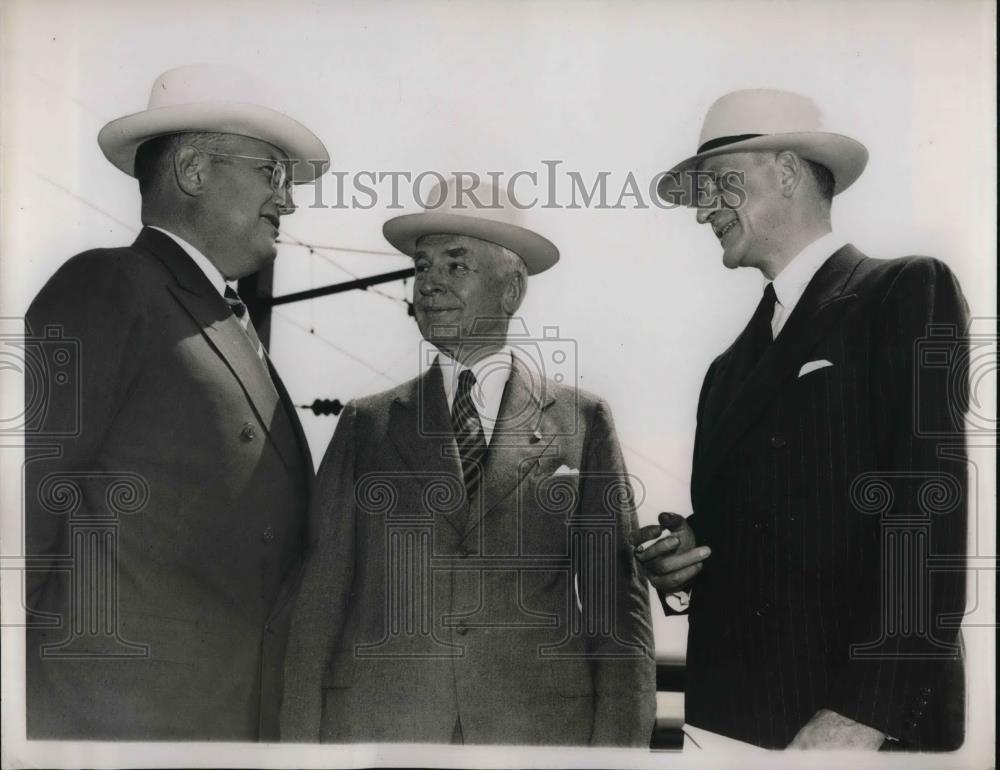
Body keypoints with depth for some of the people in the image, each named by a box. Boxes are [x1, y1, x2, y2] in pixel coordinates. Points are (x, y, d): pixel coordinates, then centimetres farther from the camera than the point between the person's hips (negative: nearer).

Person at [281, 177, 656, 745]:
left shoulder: (582, 421, 3)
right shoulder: (367, 424, 6)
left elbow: (617, 602, 1)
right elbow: (321, 596, 3)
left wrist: (618, 744, -6)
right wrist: (302, 739, -4)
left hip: (541, 726, 0)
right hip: (376, 726, 1)